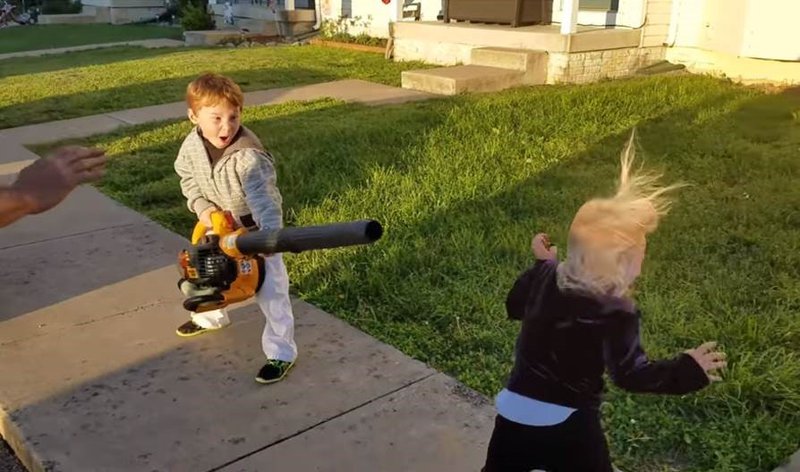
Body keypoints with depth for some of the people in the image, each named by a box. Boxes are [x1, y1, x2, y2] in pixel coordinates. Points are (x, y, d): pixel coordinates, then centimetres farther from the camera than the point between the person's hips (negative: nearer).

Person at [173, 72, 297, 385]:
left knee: (270, 291, -5)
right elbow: (187, 177, 4)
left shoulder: (249, 157, -34)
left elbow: (264, 198, -40)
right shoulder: (193, 144, -13)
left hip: (255, 230, -7)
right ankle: (210, 318, 57)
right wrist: (201, 206, -12)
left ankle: (281, 353, 9)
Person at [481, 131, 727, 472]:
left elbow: (514, 306, 12)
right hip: (567, 424, -4)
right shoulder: (617, 314, -21)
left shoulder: (545, 277, -6)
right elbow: (631, 374, -22)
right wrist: (686, 370, -15)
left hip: (514, 411, 5)